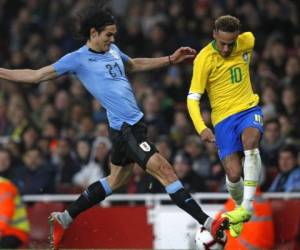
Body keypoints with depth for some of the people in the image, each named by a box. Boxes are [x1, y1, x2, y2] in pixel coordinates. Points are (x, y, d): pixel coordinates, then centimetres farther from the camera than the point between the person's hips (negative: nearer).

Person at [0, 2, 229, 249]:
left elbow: (134, 64, 33)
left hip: (133, 124, 9)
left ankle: (63, 219, 32)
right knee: (164, 169, -15)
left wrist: (170, 59, 27)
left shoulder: (113, 50, 13)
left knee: (117, 179, 21)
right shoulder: (78, 59, -7)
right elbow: (36, 75, -1)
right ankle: (207, 223, -18)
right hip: (125, 127, -9)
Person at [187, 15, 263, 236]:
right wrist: (201, 128, -28)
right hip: (223, 118, -2)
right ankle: (240, 205, 22)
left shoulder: (246, 42, -4)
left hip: (249, 109, 2)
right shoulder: (204, 59, -15)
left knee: (250, 141, -32)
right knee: (234, 175, -13)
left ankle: (247, 206, -31)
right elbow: (193, 98, -14)